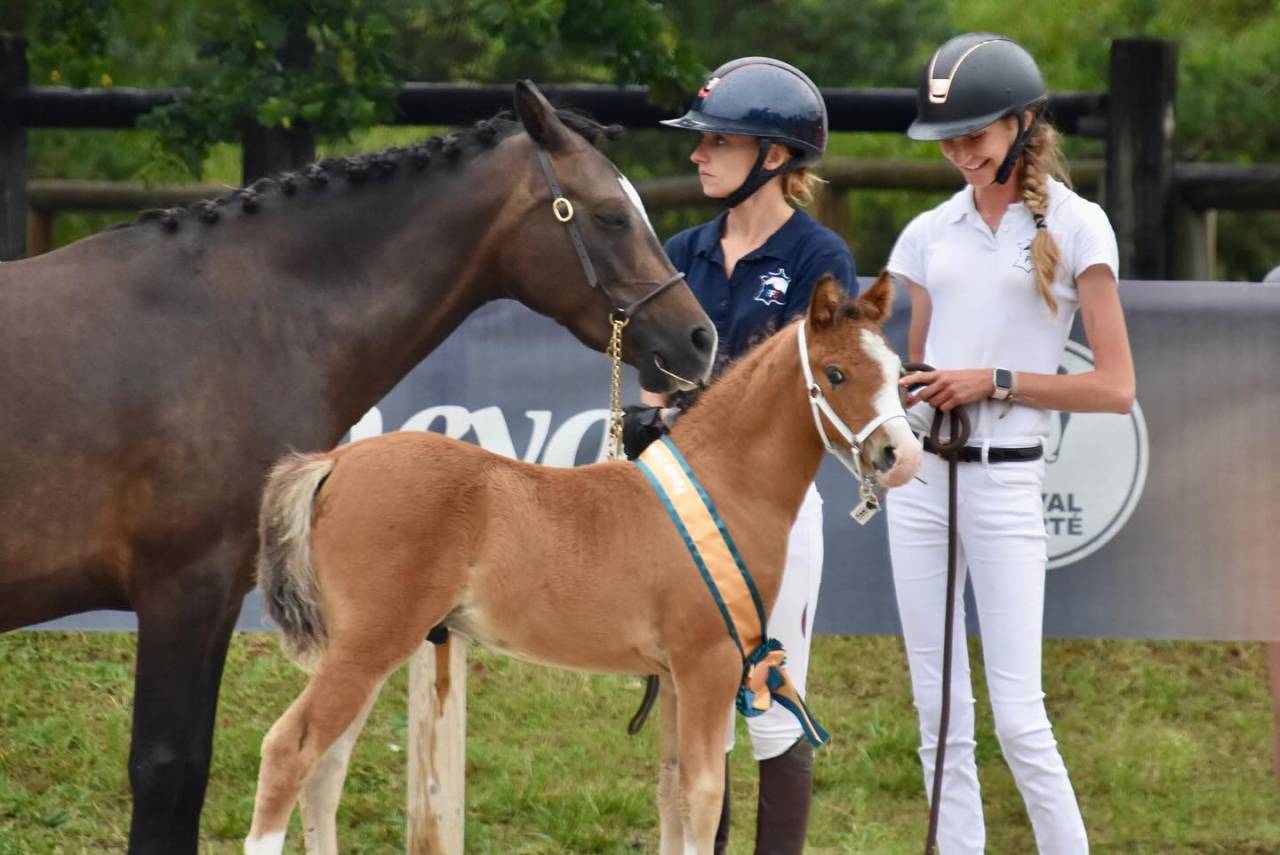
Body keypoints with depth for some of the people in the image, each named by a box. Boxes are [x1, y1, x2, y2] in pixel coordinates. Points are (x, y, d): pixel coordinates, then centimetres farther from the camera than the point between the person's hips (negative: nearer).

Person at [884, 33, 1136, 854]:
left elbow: (1116, 387, -6)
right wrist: (892, 387, -2)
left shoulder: (1074, 227, -3)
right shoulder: (931, 232, 11)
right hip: (920, 473, 5)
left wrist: (995, 381, -13)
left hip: (1005, 480, -5)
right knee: (939, 715, 5)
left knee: (1018, 719, -10)